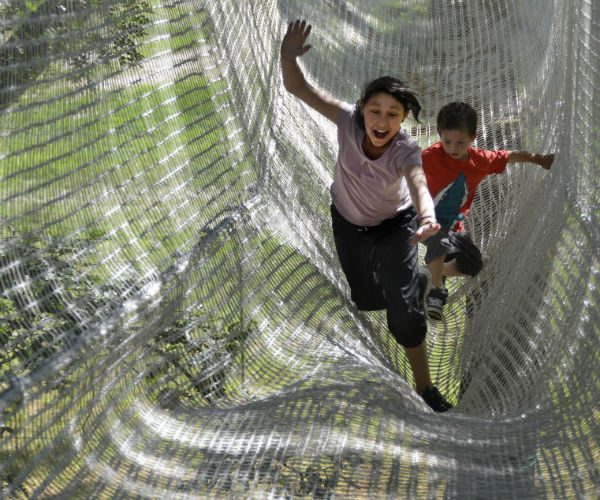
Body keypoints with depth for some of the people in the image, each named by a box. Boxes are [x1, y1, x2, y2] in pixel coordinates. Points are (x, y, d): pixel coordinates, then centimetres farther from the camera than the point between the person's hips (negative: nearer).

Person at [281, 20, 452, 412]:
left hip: (394, 225, -3)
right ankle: (417, 280, 53)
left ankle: (425, 387, 7)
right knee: (367, 300, 17)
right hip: (348, 222, 3)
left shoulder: (407, 150, -34)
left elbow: (418, 185, -54)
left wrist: (428, 217, -77)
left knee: (402, 309, -12)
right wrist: (289, 58, -54)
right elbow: (298, 88, -33)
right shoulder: (349, 120, -30)